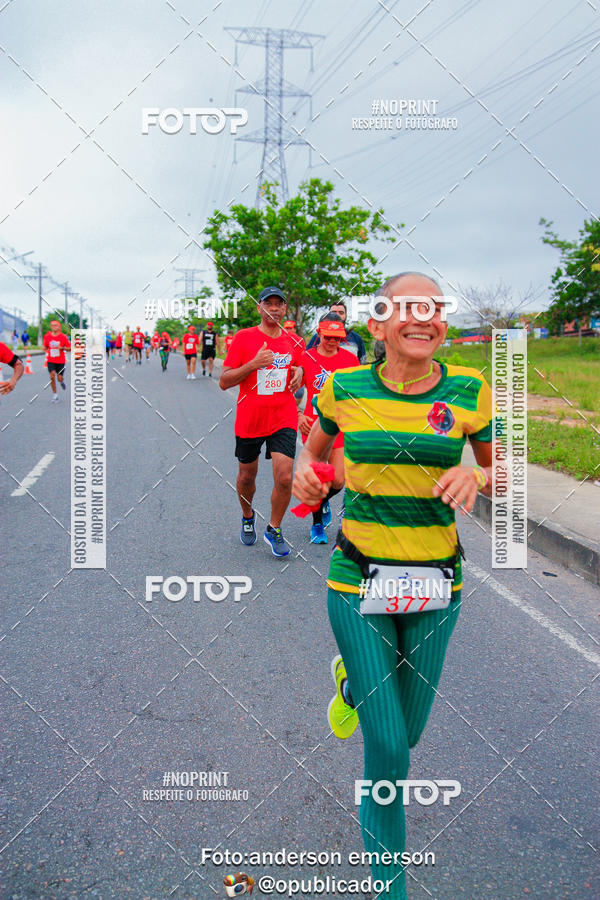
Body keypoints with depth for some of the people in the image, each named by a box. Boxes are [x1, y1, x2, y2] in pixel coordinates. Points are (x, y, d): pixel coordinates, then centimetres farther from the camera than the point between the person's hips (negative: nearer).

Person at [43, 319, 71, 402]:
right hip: (51, 361, 1)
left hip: (60, 361, -1)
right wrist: (47, 351, -4)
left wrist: (62, 348, -18)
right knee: (52, 376, -14)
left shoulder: (63, 337, -6)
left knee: (59, 378, -2)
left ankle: (62, 381, 38)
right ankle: (55, 395, -3)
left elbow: (70, 348, -1)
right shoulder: (47, 336, 1)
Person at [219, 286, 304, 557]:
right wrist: (254, 364, -21)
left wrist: (298, 372, 1)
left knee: (284, 478, -12)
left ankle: (274, 529, 12)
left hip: (283, 420, 1)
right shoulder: (243, 337, -5)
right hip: (249, 420, -1)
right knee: (247, 477, 14)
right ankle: (247, 517, 44)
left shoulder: (292, 342, 6)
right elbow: (224, 382, -8)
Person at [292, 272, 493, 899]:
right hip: (358, 580, -2)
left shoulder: (468, 390, -6)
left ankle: (352, 682, 52)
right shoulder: (344, 389, -6)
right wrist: (305, 474, -11)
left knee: (408, 733, 17)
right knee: (389, 748, -1)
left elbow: (498, 468, 7)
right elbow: (313, 448, 12)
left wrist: (474, 478, -16)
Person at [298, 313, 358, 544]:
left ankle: (322, 502, 32)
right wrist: (299, 416, -9)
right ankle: (317, 524, 21)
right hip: (314, 425, -1)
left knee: (338, 481, -4)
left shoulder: (350, 359, 3)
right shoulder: (306, 358, -2)